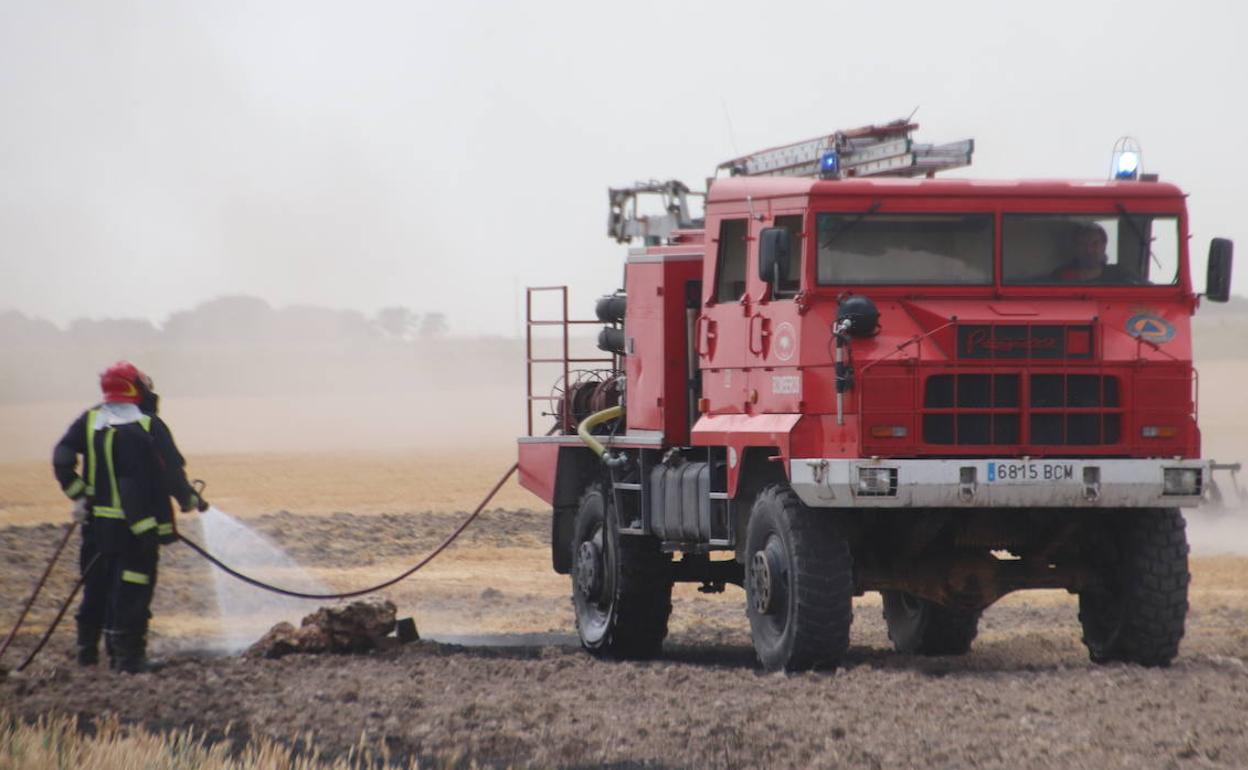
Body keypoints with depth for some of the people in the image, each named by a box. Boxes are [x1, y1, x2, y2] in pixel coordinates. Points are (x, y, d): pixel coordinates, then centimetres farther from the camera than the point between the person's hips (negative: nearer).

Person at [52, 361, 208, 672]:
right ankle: (127, 654, -1)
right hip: (139, 525, -5)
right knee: (132, 590, 1)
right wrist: (191, 500, 7)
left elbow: (61, 459, -3)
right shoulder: (150, 427, -11)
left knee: (96, 587, 17)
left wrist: (77, 494, 6)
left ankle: (87, 648, 22)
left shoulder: (89, 421, 2)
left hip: (97, 522, 5)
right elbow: (171, 473, -9)